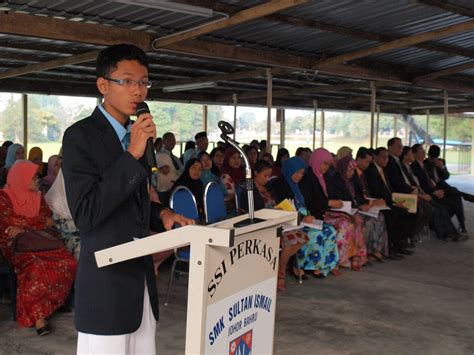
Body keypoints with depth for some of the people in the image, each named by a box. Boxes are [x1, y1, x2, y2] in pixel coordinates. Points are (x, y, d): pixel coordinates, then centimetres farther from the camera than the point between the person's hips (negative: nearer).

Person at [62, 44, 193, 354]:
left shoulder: (136, 135, 11)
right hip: (106, 280, -7)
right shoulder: (80, 136, -12)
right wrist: (132, 155, -23)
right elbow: (85, 215, -20)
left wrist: (161, 213, 2)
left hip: (141, 274, 7)